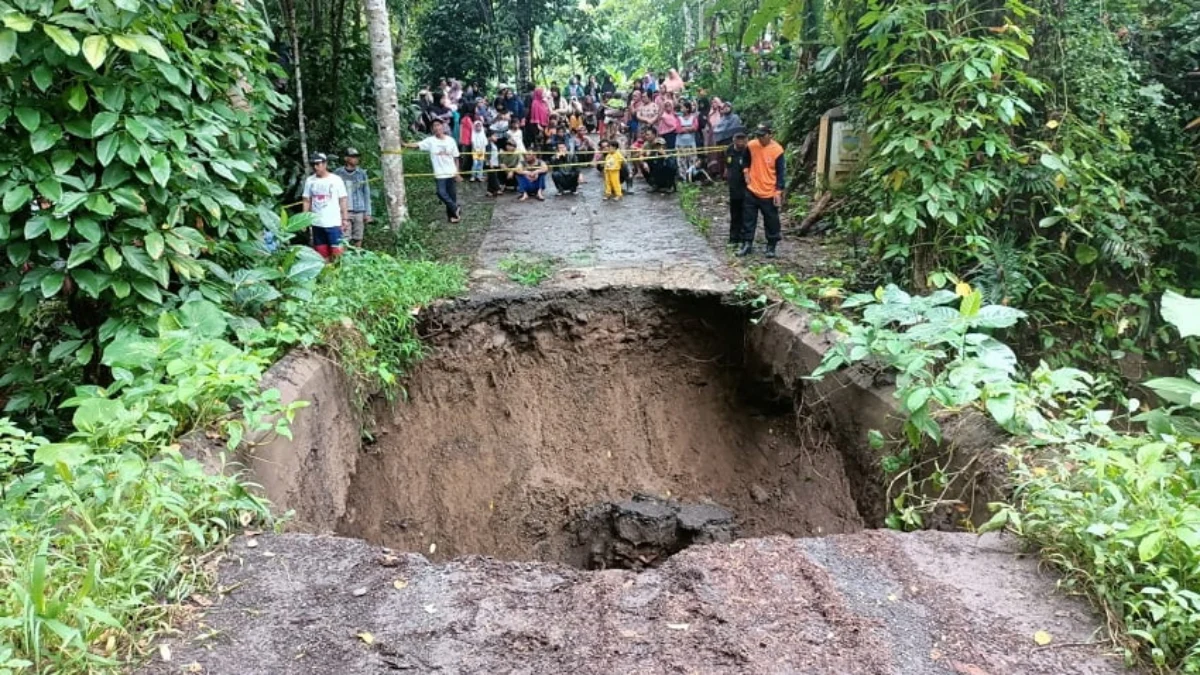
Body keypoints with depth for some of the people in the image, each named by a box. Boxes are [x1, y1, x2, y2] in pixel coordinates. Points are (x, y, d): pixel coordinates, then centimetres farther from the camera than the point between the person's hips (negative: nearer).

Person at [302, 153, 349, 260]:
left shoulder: (336, 180, -3)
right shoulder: (309, 180, 6)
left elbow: (343, 200, -1)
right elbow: (307, 201, 9)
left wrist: (345, 219, -5)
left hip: (333, 223, -3)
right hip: (316, 223, 3)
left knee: (336, 251, -4)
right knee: (321, 253, 8)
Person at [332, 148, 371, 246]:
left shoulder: (362, 173, 7)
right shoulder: (338, 173, 2)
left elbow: (366, 194, 8)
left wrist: (368, 213, 4)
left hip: (359, 212, 2)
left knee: (358, 239, 5)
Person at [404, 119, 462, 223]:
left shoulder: (450, 140, 1)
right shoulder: (430, 140, -4)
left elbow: (455, 157, 6)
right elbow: (417, 145, -17)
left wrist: (457, 172, 4)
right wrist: (405, 144, -34)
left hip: (451, 173, 1)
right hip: (440, 174, -1)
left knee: (452, 195, 6)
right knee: (441, 193, -12)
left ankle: (452, 214, 21)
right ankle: (456, 209, 6)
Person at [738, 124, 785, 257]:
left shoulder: (777, 150, -13)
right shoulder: (751, 145, -4)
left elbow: (780, 173, -9)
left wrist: (778, 192, -11)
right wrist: (746, 172, 6)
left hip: (769, 193, -3)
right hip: (752, 190, 3)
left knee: (771, 221, 7)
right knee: (749, 219, 8)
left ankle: (771, 246, 19)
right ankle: (747, 244, 18)